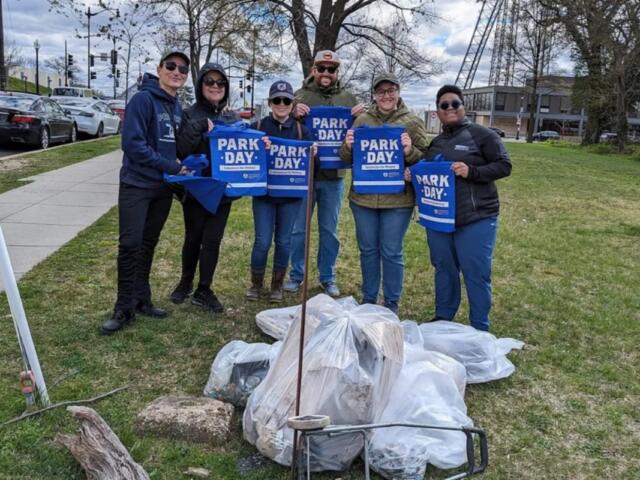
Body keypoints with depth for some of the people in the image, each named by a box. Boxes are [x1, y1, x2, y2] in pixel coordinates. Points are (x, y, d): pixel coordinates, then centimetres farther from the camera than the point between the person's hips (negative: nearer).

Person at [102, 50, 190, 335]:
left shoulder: (177, 106, 11)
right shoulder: (143, 99, -12)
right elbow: (132, 143, -20)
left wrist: (179, 168, -2)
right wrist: (170, 166, -18)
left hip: (163, 188, 7)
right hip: (137, 184, -7)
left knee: (148, 244, 12)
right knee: (130, 245, -6)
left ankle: (141, 300, 22)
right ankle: (124, 309, 4)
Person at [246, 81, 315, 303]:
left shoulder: (301, 129, 3)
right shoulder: (258, 127, -1)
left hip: (291, 194, 1)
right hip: (264, 193, -1)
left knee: (283, 241, 8)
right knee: (263, 241, -1)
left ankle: (277, 285, 24)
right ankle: (256, 284, 20)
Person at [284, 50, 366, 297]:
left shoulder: (348, 98, 7)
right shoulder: (300, 95, 2)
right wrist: (294, 115, -23)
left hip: (333, 176, 2)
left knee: (329, 230, 10)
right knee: (298, 228, 8)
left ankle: (327, 277, 22)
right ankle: (296, 275, 22)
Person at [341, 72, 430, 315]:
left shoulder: (412, 122, 1)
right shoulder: (362, 120, 7)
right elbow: (347, 159, 11)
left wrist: (410, 152, -19)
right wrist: (348, 147, -11)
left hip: (397, 199, -2)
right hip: (363, 197, 3)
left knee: (391, 253, 4)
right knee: (367, 250, 13)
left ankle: (392, 304, 21)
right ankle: (368, 299, 29)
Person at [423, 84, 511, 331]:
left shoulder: (482, 134, -3)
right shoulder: (435, 143, 14)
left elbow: (504, 166, -7)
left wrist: (472, 171, -20)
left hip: (475, 219, -5)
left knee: (476, 274, 0)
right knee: (444, 269, 15)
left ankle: (480, 330, 12)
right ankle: (442, 320, 30)